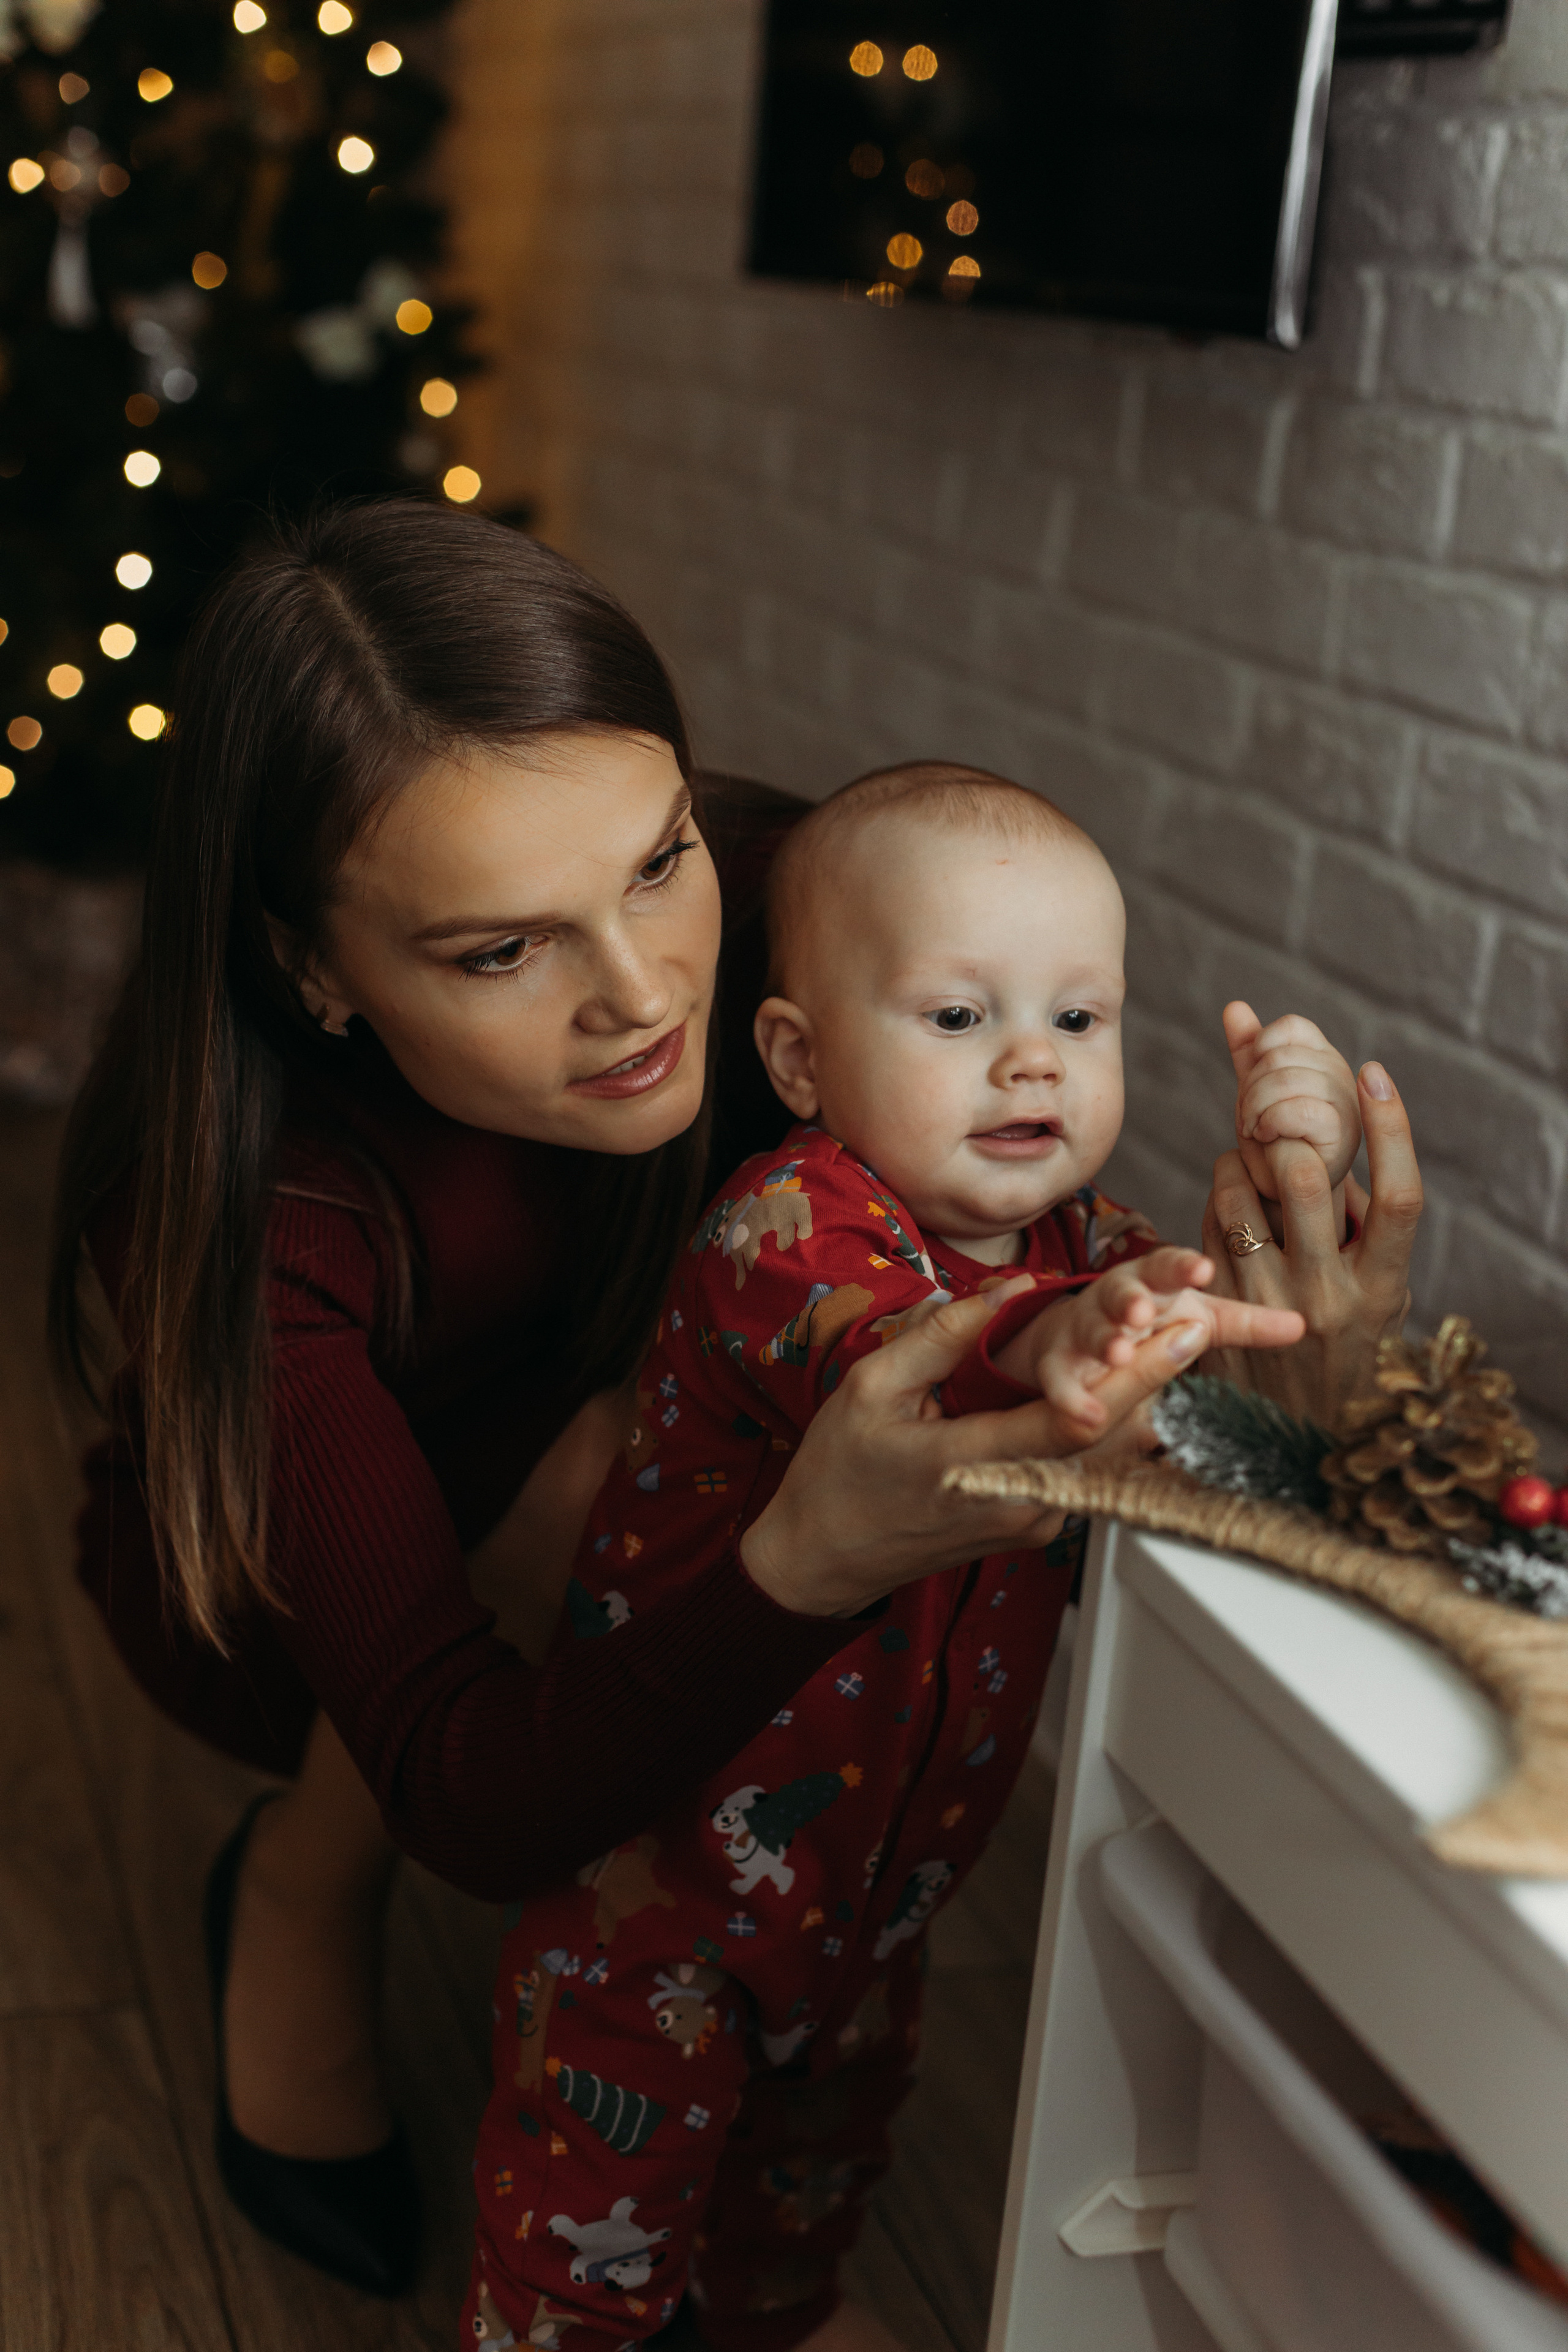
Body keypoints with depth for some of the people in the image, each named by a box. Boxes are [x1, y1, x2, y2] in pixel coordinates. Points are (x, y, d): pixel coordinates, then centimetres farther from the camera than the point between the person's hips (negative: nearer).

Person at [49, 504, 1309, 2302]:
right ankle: (292, 2082, -8)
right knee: (590, 1467, -32)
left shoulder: (752, 927, -29)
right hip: (257, 1600, -6)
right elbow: (480, 1811, -45)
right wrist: (809, 1558, -64)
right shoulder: (238, 1211, -41)